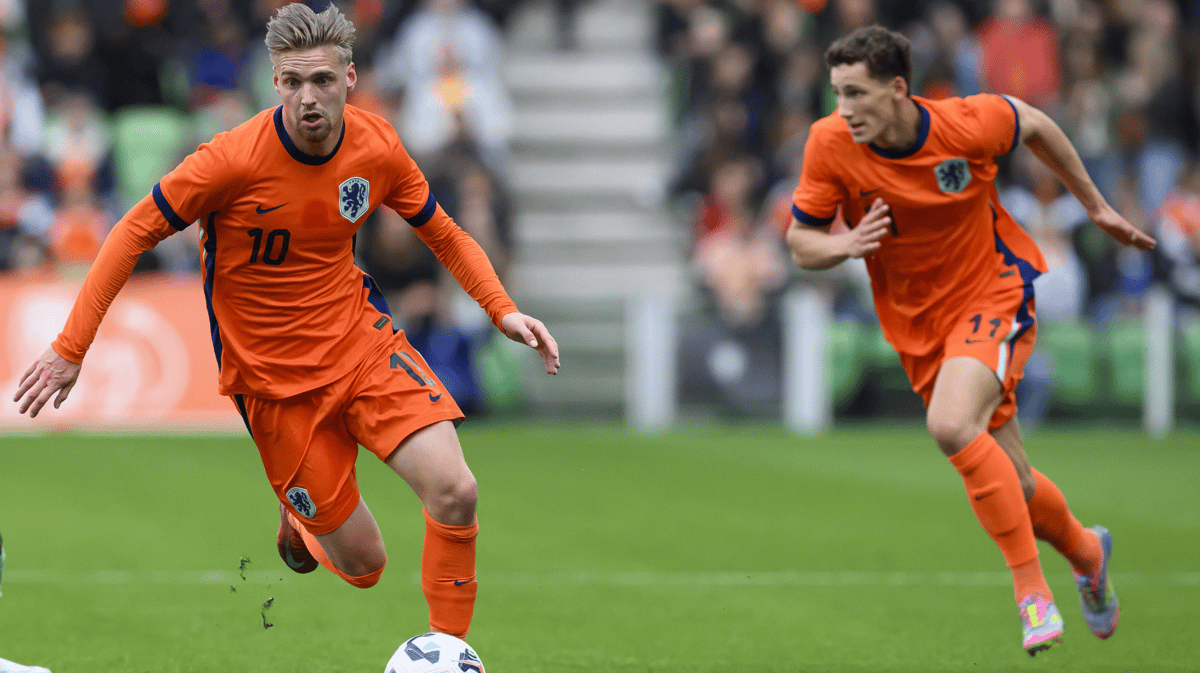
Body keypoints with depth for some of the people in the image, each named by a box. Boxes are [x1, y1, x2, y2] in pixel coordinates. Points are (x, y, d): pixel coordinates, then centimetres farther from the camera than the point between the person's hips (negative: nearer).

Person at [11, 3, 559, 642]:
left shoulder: (377, 147, -8)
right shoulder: (234, 159, -21)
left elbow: (443, 234, 9)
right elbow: (134, 233, -11)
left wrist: (502, 309, -5)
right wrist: (70, 348, -13)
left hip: (360, 338, 3)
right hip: (272, 375, -3)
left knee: (455, 492, -20)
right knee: (363, 566, -1)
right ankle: (299, 519, 36)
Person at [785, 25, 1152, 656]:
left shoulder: (968, 124, -19)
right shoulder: (830, 143, -15)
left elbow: (1033, 124, 4)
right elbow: (800, 242, -4)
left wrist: (1096, 206, 14)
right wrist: (847, 244, -27)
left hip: (996, 292, -4)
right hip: (919, 326, 4)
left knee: (952, 425, -31)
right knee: (1012, 488, 6)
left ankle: (1032, 589, -21)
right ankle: (1085, 551, 40)